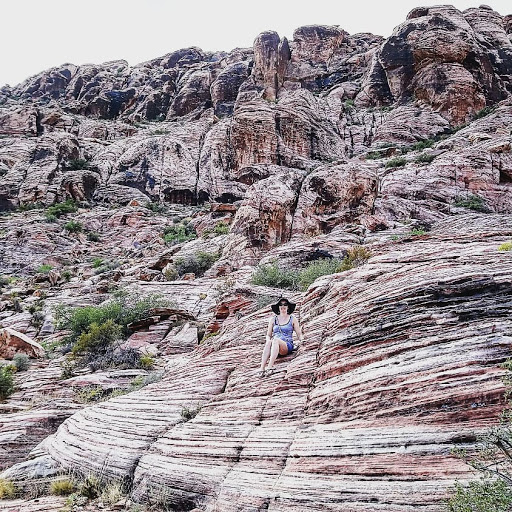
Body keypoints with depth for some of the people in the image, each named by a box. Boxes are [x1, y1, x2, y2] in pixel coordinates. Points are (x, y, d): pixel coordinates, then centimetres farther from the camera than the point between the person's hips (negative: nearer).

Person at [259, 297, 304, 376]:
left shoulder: (293, 319, 13)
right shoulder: (273, 319, 18)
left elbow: (299, 334, 12)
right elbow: (268, 335, 18)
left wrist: (301, 339, -10)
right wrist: (268, 340, -5)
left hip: (287, 346, -2)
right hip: (274, 346, 2)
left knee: (275, 340, -36)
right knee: (269, 342, -35)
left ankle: (270, 367, -49)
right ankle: (262, 368, -48)